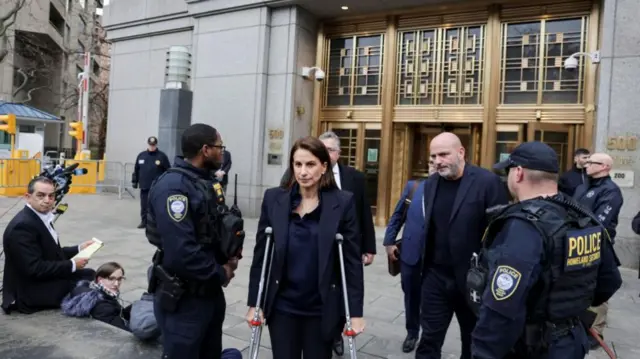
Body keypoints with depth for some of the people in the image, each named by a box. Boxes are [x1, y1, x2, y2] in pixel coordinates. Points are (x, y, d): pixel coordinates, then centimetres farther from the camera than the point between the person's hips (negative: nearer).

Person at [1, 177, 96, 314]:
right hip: (30, 292, -9)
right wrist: (72, 265, -20)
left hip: (45, 279, 9)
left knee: (89, 274, 9)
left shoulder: (42, 217, 6)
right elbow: (34, 269, -27)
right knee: (87, 281, -9)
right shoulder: (22, 226, -24)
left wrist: (78, 249, 3)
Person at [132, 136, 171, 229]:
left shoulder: (162, 156, -3)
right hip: (144, 186, 4)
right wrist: (134, 181, 12)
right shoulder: (141, 155, 9)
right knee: (144, 206, 10)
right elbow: (136, 170, 14)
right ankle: (144, 221, 22)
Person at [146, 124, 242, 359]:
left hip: (211, 293, 9)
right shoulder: (173, 186, -22)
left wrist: (228, 257, -4)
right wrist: (220, 274, -15)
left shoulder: (205, 182, 8)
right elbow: (181, 253, -30)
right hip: (183, 299, -9)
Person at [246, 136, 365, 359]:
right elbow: (260, 254, 1)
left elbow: (352, 260, -6)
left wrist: (355, 312, -7)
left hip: (321, 308, -1)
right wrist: (254, 303, 1)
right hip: (281, 306, 1)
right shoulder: (273, 199, -4)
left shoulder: (343, 202, -8)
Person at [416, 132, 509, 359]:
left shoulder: (487, 182, -14)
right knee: (428, 340, 10)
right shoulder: (430, 183, 4)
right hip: (435, 277, 4)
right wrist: (425, 265, 7)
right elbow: (429, 227, 8)